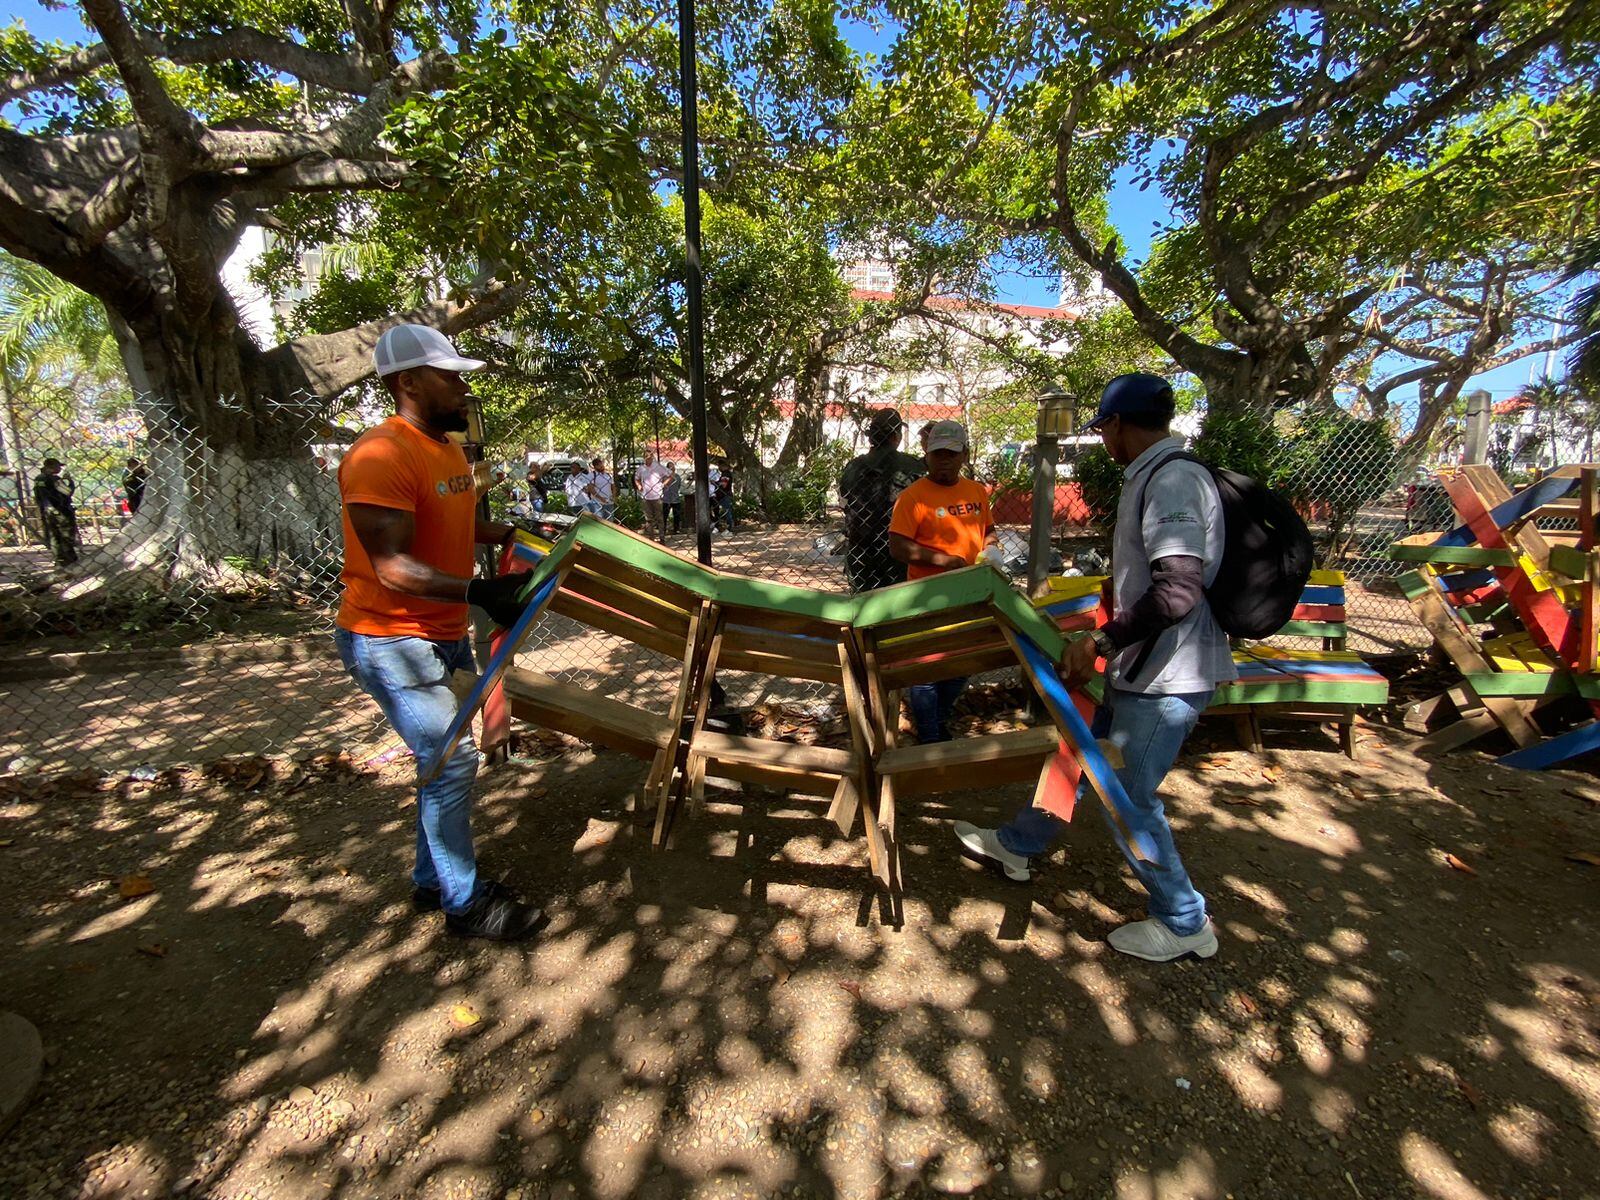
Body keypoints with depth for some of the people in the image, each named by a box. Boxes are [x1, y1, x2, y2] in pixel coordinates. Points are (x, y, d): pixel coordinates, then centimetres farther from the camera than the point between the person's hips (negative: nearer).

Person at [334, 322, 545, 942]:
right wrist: (479, 591, -36)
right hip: (391, 640, -9)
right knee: (452, 757, -6)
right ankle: (465, 904, 12)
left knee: (445, 756, 16)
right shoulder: (380, 456, -21)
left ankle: (434, 878, 35)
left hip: (445, 634, 9)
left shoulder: (449, 449, 9)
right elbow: (393, 566, -28)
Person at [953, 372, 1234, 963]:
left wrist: (1101, 641, -23)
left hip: (1165, 677, -10)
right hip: (1142, 669, 10)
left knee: (1129, 797, 4)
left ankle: (1184, 923, 27)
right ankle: (1015, 845, 38)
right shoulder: (1156, 476, 9)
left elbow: (1180, 590, -31)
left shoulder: (1173, 479, -22)